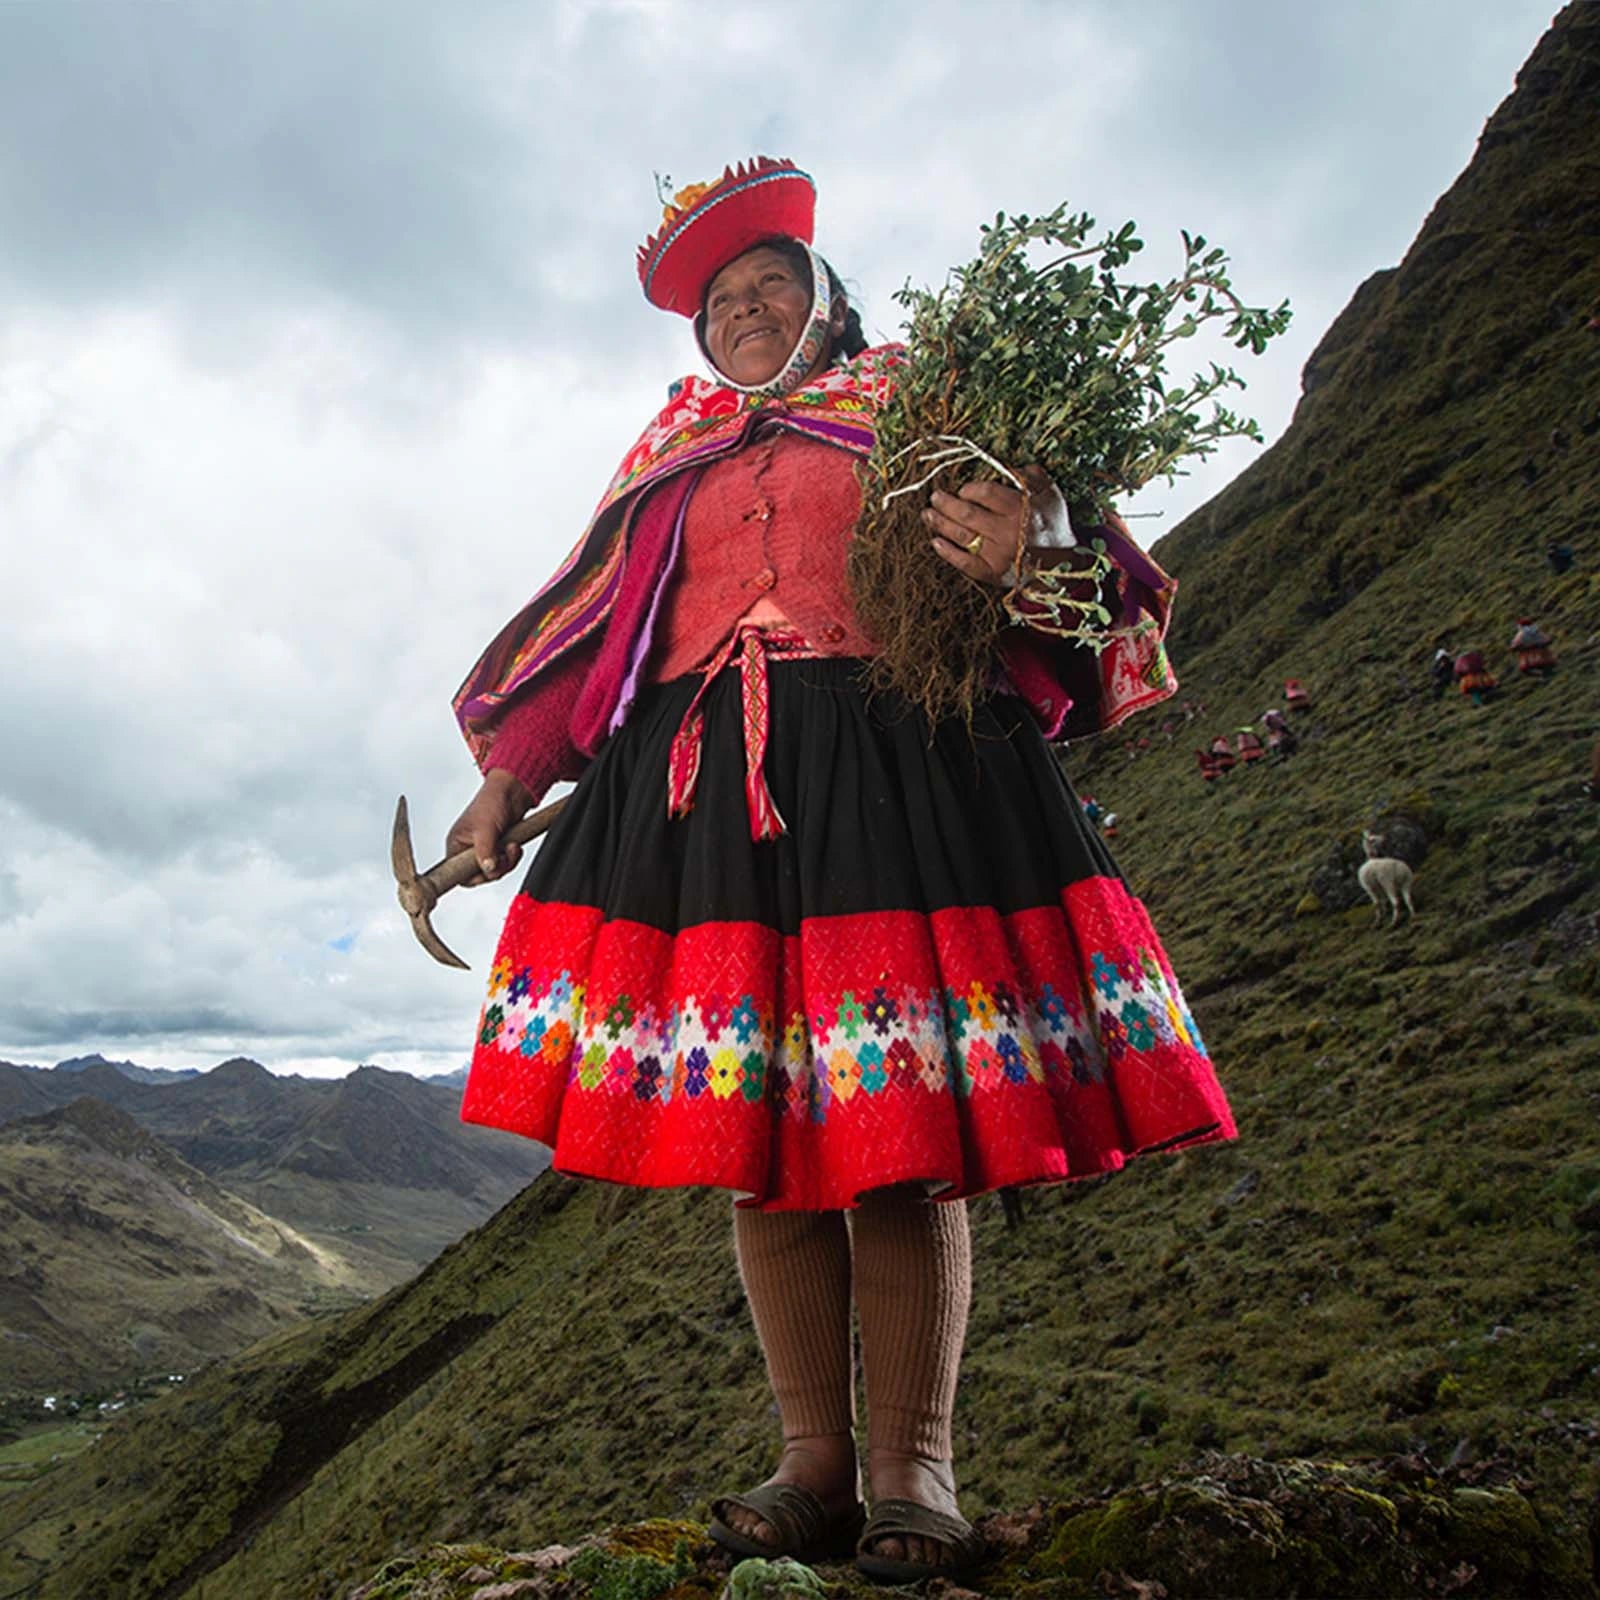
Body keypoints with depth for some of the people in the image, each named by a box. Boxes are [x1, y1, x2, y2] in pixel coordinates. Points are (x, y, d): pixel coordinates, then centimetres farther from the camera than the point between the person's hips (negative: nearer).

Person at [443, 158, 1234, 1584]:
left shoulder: (909, 402, 20)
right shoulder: (671, 451, 29)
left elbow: (1028, 516, 5)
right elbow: (588, 618, 24)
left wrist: (1027, 542, -20)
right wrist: (508, 772, 18)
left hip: (892, 758, -3)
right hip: (700, 777, 3)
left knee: (899, 1129, -7)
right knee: (751, 1126, -1)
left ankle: (912, 1474, 4)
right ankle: (814, 1463, 9)